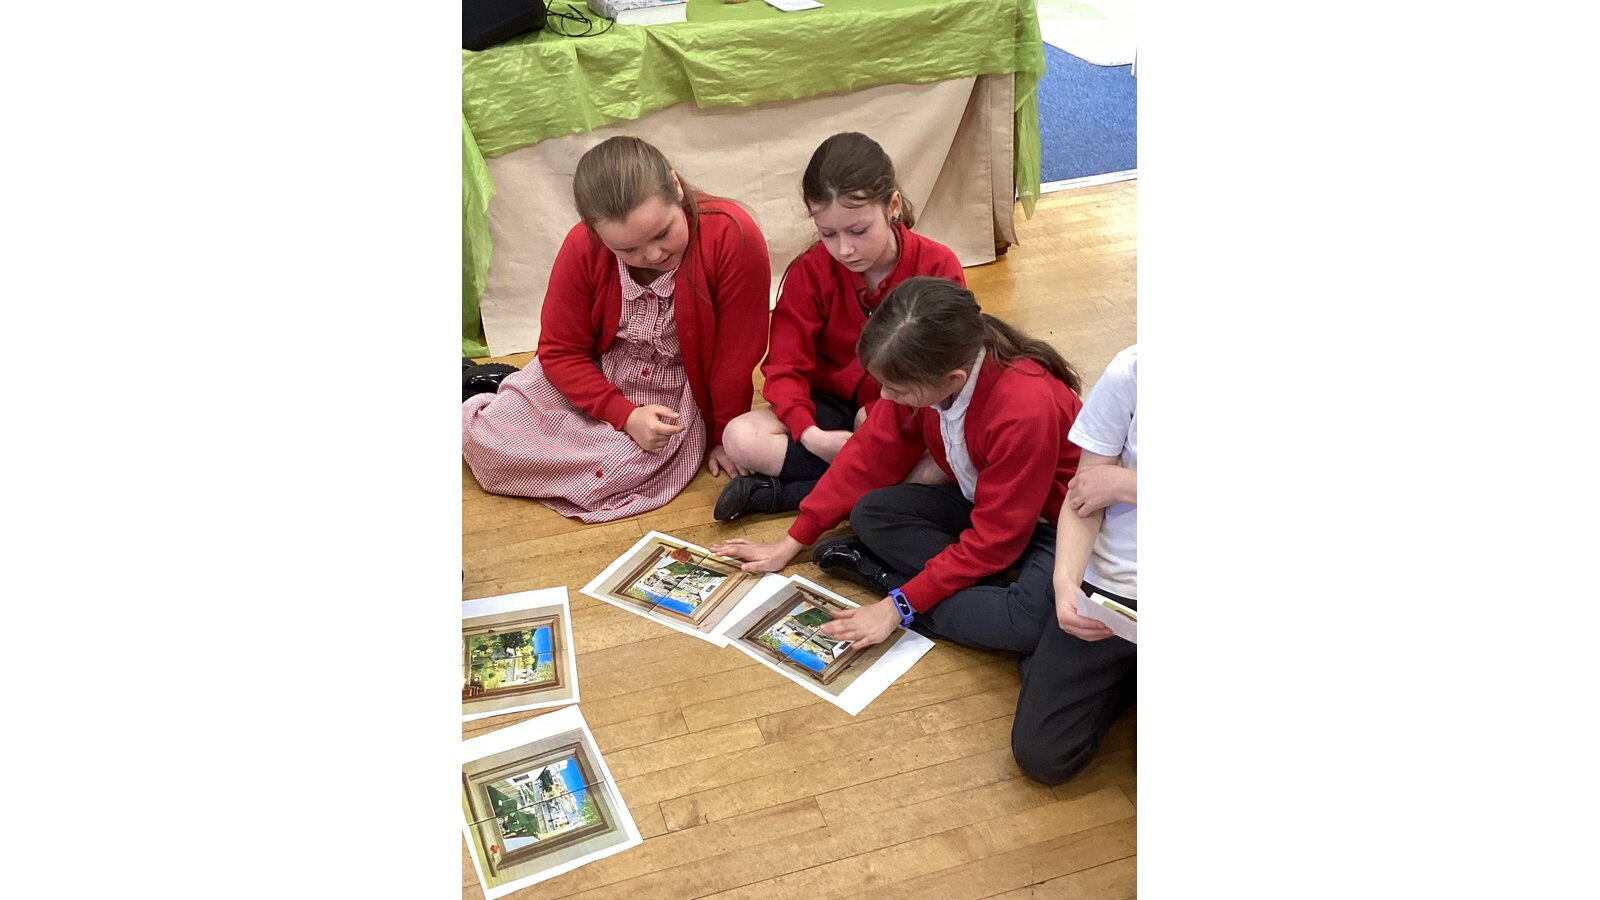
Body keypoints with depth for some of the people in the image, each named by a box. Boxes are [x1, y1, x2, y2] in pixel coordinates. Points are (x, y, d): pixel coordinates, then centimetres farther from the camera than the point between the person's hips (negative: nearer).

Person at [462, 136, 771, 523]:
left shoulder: (734, 236, -30)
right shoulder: (583, 247, -21)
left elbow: (737, 354, -18)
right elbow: (560, 352, -10)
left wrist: (724, 437, -7)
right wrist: (625, 415, -23)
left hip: (677, 392, -1)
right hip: (590, 375, 2)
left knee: (629, 469, -28)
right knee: (481, 437, -13)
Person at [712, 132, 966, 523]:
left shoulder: (938, 267, -13)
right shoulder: (810, 271, -9)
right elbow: (785, 366, -11)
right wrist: (810, 434, -29)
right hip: (833, 407, 1)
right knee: (741, 439, -23)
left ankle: (773, 493, -26)